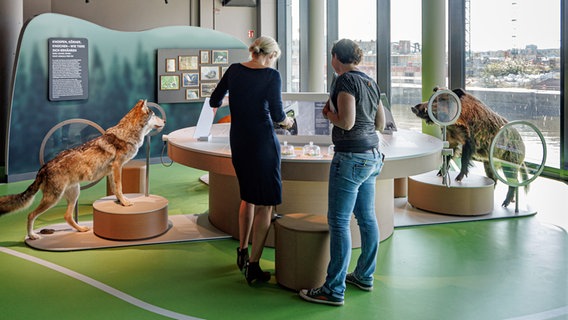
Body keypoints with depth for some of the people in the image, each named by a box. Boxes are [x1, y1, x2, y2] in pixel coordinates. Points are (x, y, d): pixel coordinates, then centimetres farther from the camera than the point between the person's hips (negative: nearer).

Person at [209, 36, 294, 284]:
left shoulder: (234, 70, 4)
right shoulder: (271, 76, -10)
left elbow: (214, 101, 12)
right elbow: (277, 114, -15)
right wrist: (287, 121, 7)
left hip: (238, 142, 6)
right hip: (263, 142, -6)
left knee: (248, 196, 23)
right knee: (265, 204, 1)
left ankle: (242, 252, 30)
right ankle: (253, 266, 0)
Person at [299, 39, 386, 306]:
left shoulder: (345, 81, -13)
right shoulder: (370, 83, 12)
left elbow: (346, 122, -20)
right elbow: (380, 124, 17)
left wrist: (328, 113, -1)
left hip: (350, 158, -9)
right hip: (372, 156, 9)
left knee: (339, 221, -5)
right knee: (366, 217, 16)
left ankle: (334, 290, -1)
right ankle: (364, 276, 28)